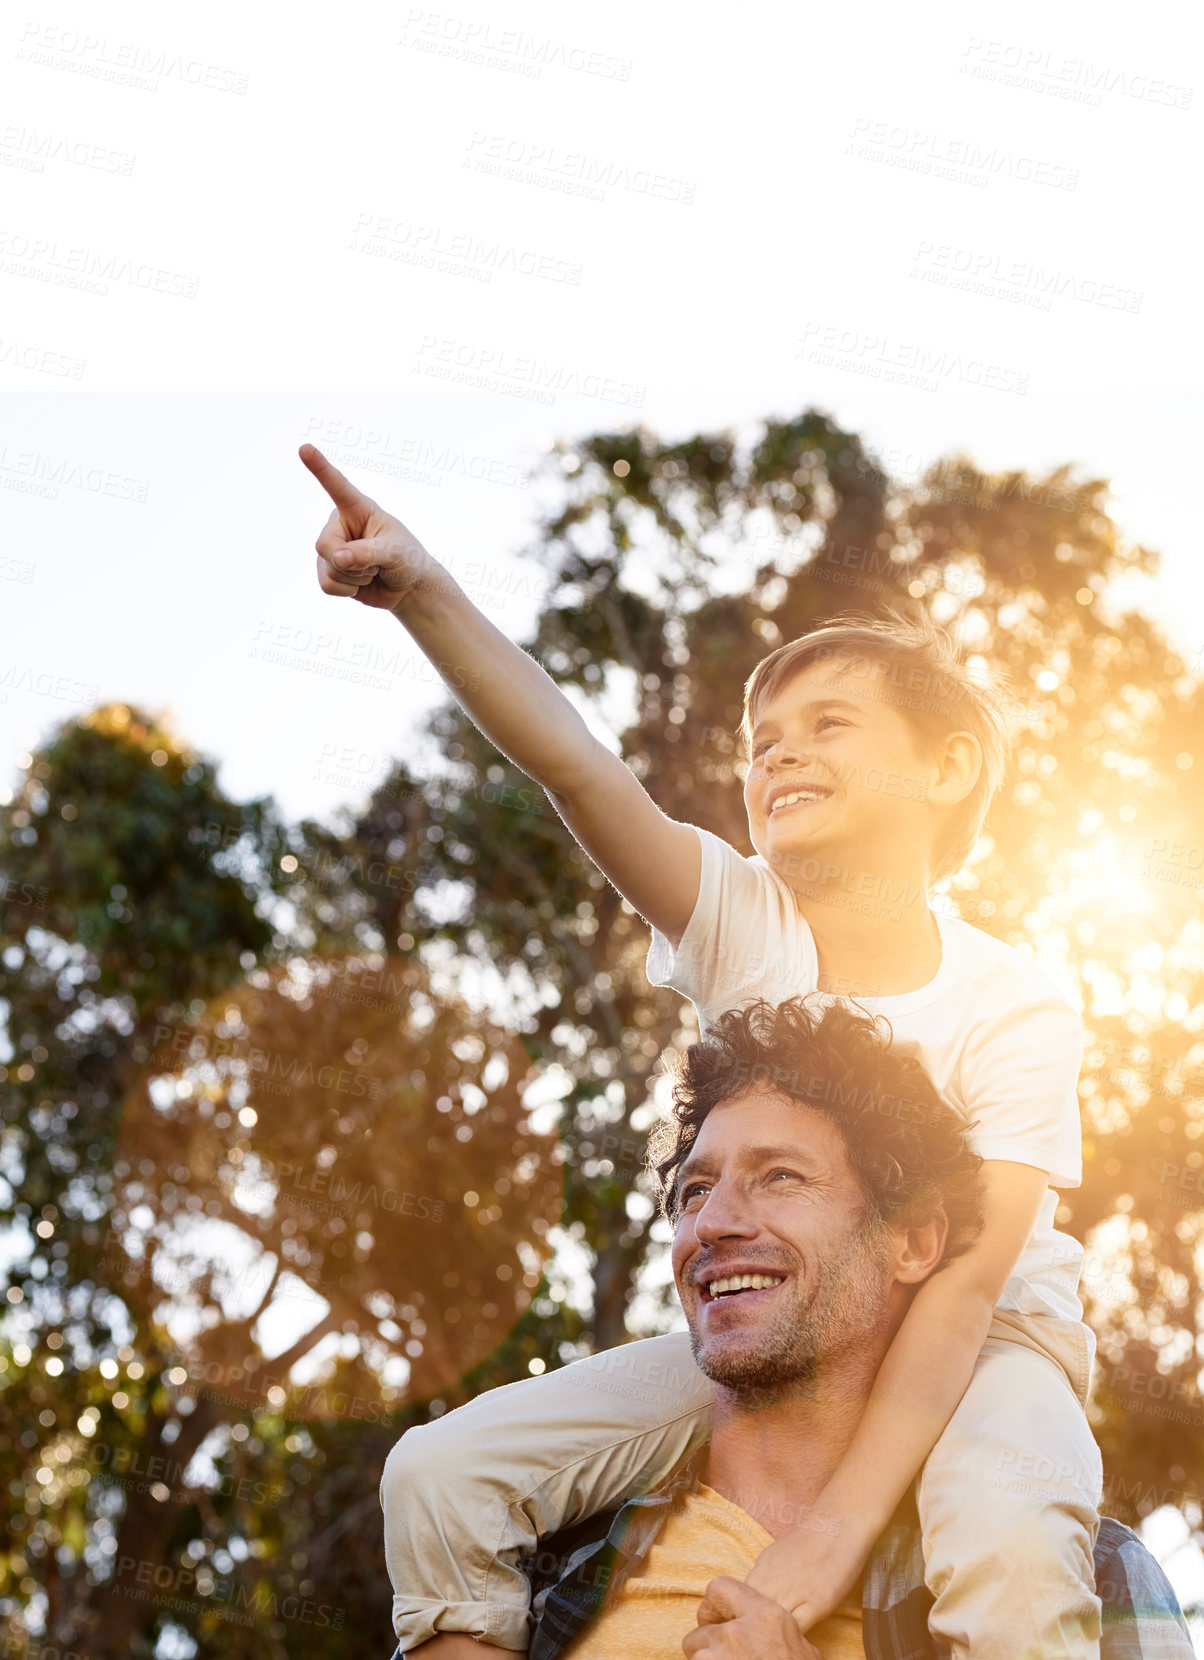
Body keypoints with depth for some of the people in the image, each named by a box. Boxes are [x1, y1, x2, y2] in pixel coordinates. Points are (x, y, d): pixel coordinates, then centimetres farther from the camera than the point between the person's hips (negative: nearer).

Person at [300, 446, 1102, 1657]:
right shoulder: (741, 927, -11)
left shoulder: (1013, 1013, -18)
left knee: (1012, 1547, -37)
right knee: (451, 1471, -12)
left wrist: (838, 1524, -35)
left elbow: (963, 1282, -25)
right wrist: (424, 593, -44)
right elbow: (574, 766, -28)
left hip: (982, 1342, -3)